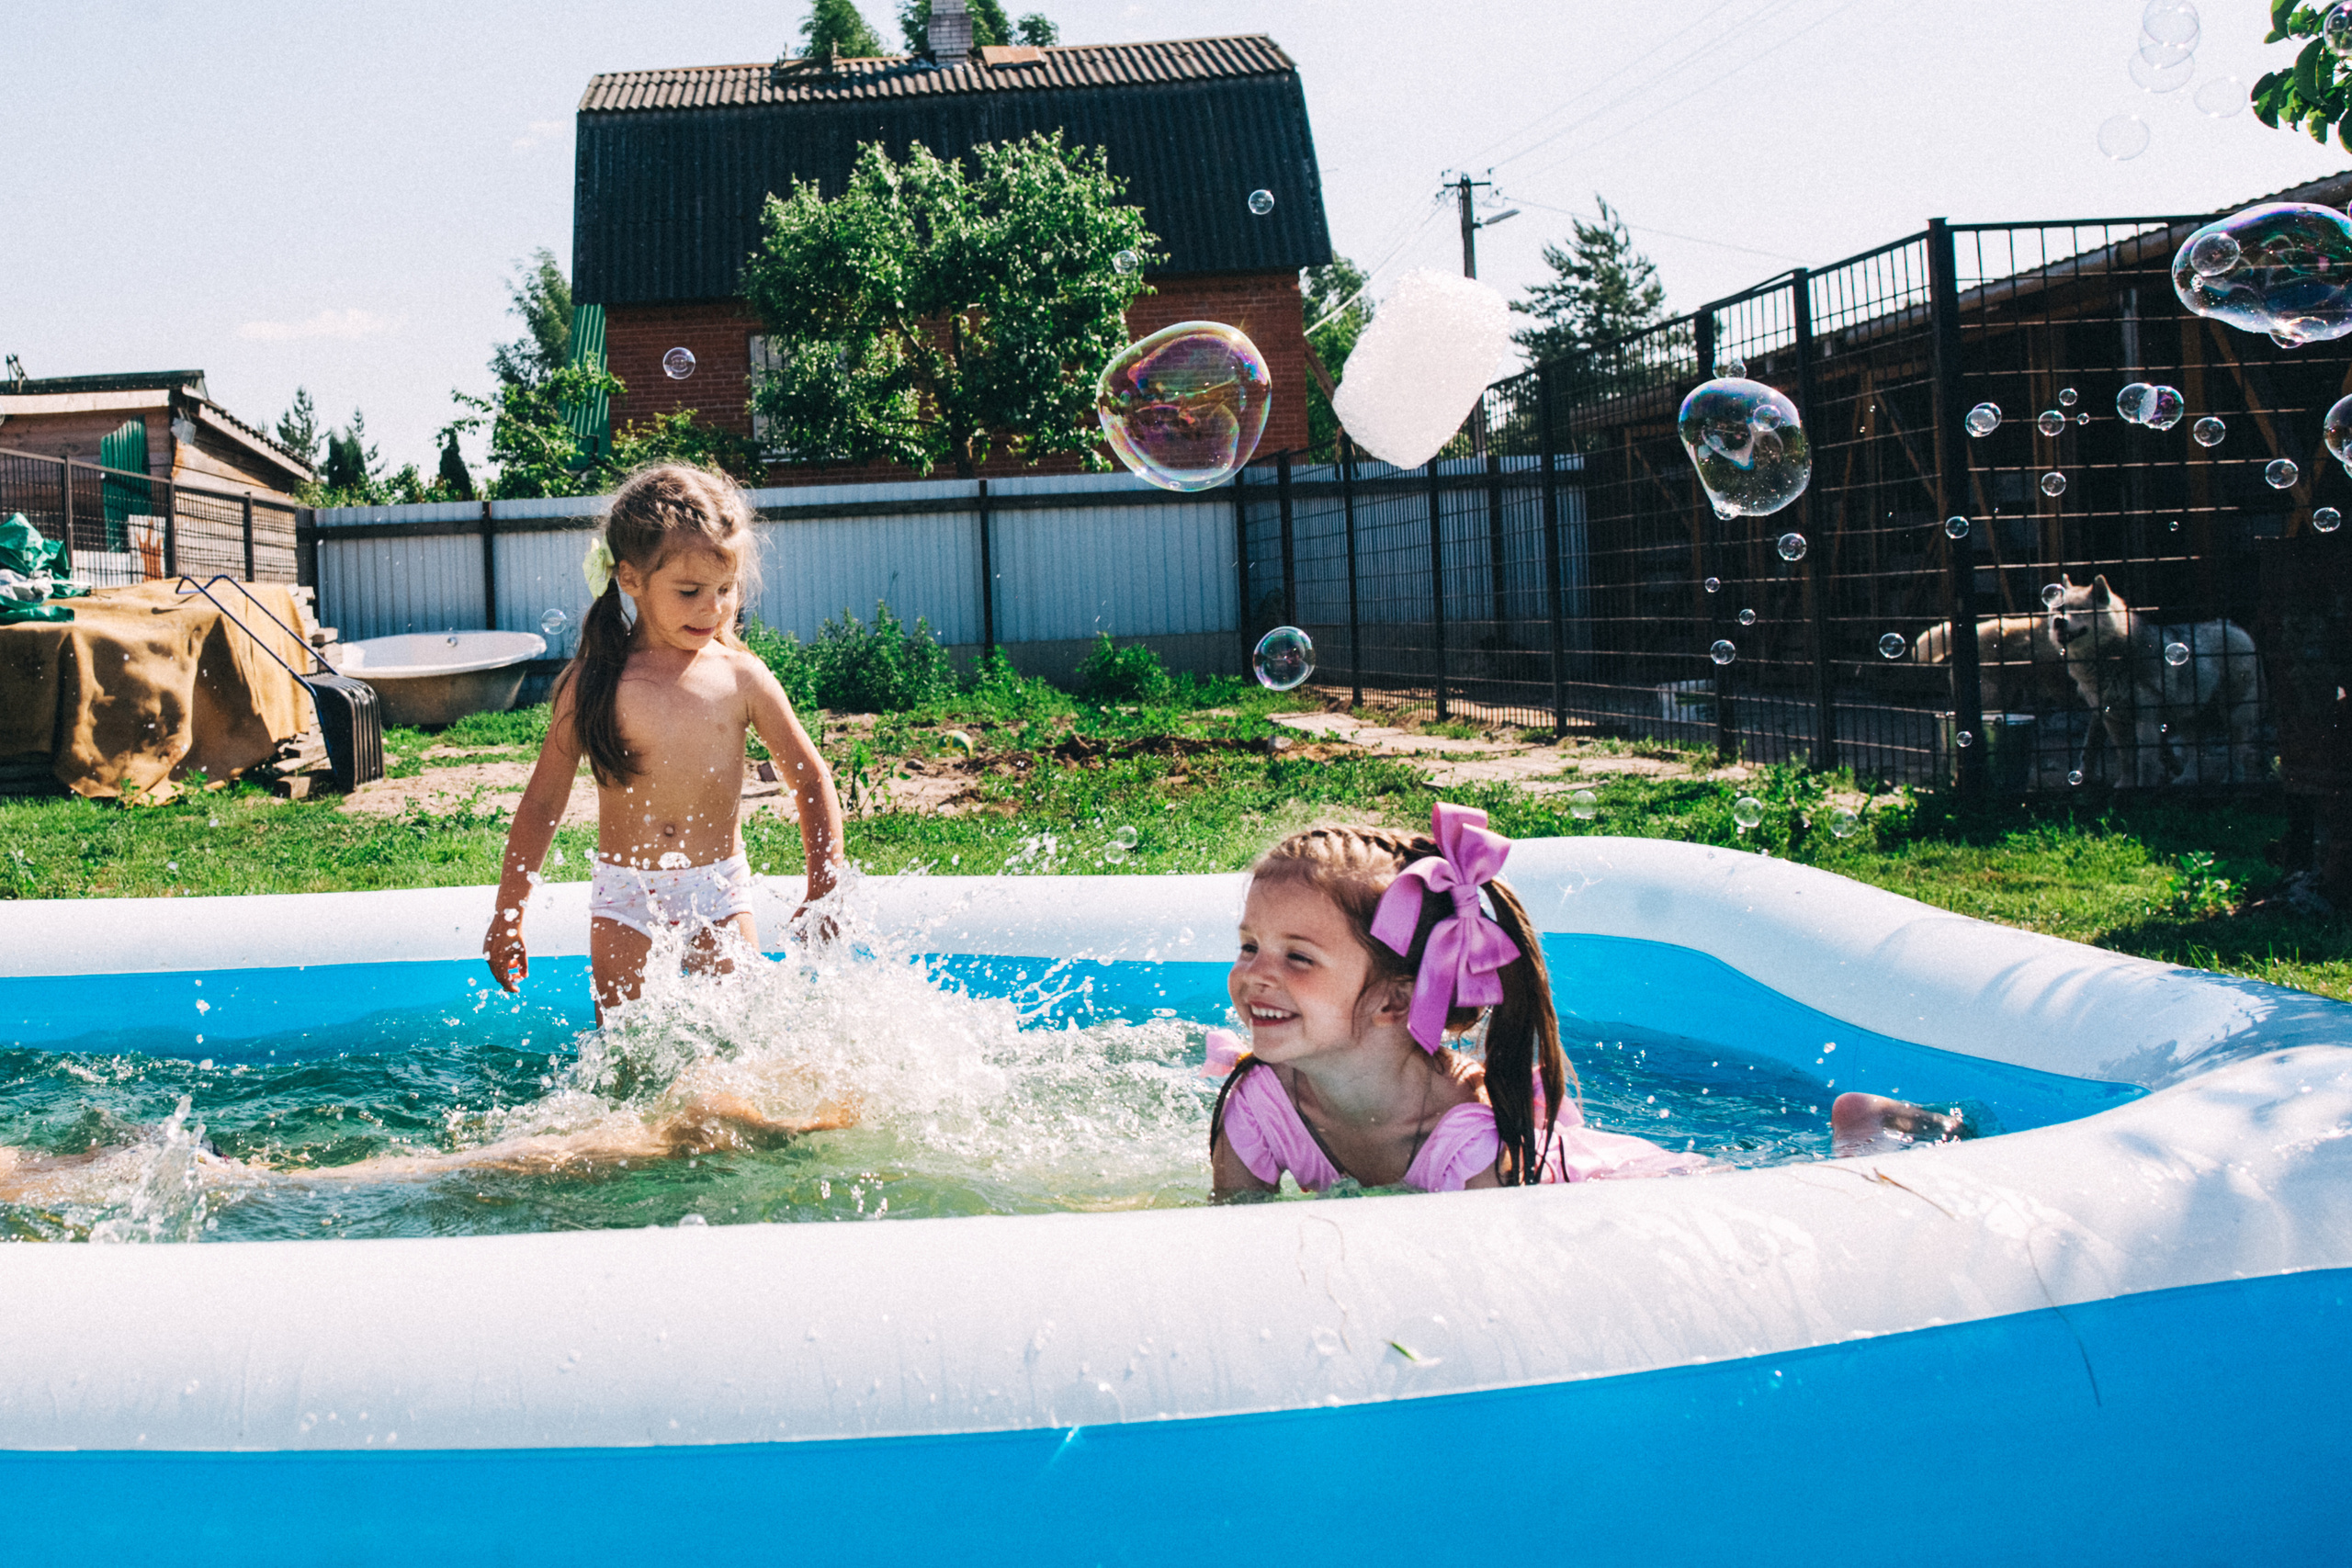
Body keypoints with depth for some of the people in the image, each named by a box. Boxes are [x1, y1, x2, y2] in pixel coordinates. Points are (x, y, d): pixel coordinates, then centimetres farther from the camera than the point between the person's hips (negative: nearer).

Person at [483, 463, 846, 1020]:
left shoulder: (741, 677, -4)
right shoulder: (594, 683, -7)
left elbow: (812, 779, 5)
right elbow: (542, 803, 1)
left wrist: (823, 891, 0)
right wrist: (507, 917, 4)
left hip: (720, 891, 1)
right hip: (626, 895, -1)